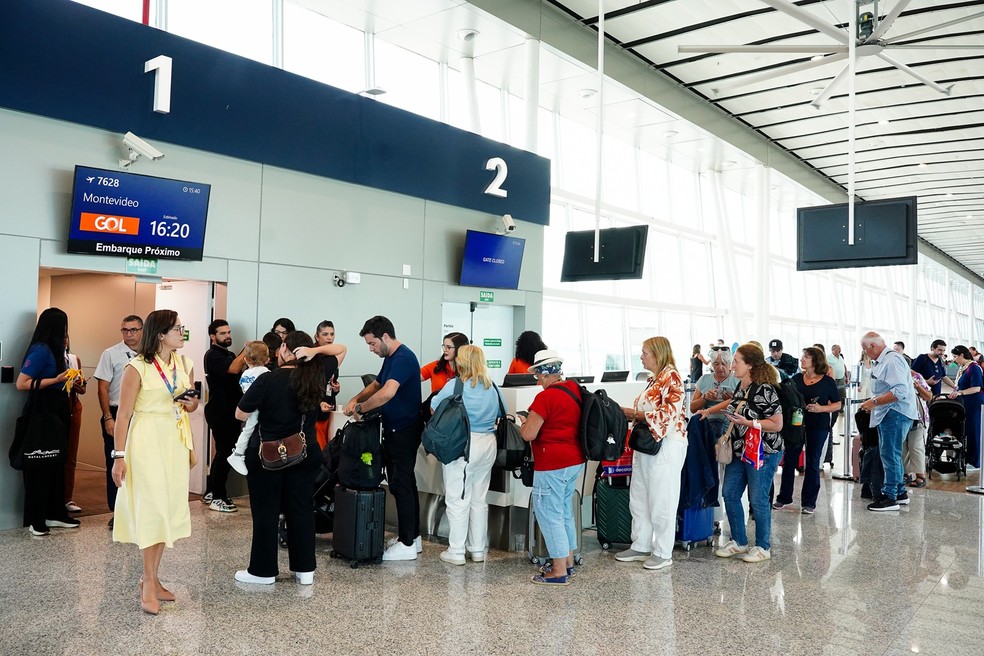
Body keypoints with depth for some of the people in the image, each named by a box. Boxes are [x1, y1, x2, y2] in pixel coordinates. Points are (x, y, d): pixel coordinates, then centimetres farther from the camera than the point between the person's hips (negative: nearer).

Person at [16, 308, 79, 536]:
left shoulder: (53, 349, 10)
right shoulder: (40, 350, -14)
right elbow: (22, 384, -19)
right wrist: (56, 380, -22)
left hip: (57, 414, 8)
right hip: (42, 414, -8)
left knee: (57, 464, 13)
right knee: (40, 466, 1)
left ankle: (56, 514, 23)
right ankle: (35, 520, 11)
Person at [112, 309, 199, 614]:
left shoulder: (183, 364, 7)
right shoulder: (137, 367, -11)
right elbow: (123, 414, -11)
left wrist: (192, 404, -3)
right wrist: (119, 456, -13)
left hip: (176, 442, 6)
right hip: (148, 441, -6)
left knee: (169, 509, 9)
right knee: (153, 508, -6)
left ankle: (152, 578, 21)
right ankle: (149, 583, 6)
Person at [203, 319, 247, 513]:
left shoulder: (230, 355, 18)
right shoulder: (213, 355, -10)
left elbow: (240, 373, 15)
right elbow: (233, 369, -25)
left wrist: (246, 360, -1)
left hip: (230, 411, 9)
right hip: (219, 412, -9)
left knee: (223, 453, 13)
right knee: (225, 453, -7)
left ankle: (210, 492, 24)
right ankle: (218, 498, -1)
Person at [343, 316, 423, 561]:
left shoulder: (403, 358, -20)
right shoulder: (390, 358, 13)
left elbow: (387, 393, -34)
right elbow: (376, 385, 24)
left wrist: (361, 408, -21)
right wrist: (356, 399, 6)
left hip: (403, 431, -10)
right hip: (395, 430, 10)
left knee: (401, 485, -4)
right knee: (404, 483, 15)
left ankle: (407, 545, 3)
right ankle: (413, 536, 24)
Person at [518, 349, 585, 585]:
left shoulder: (546, 397, -19)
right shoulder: (575, 389, 6)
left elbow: (528, 434, -18)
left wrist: (527, 422, 2)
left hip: (552, 465, -9)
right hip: (575, 461, 9)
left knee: (549, 515, 0)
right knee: (565, 513, 19)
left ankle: (559, 572, 5)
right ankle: (568, 562, 29)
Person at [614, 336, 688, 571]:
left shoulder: (671, 376, -12)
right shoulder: (653, 379, 15)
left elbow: (669, 414, -20)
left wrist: (635, 414, -16)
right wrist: (630, 413, 2)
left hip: (666, 446, -9)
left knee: (661, 501, 0)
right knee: (638, 498, 13)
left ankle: (663, 553, 12)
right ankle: (641, 546, 25)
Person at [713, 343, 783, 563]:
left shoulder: (764, 390, -18)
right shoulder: (740, 387, 7)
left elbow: (777, 424, -18)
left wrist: (747, 422, -23)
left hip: (762, 453, -9)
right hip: (739, 451, 9)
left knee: (758, 500, 2)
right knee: (730, 495, 11)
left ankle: (763, 547, 19)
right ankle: (739, 542, 26)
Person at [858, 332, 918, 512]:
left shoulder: (892, 360, -17)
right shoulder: (880, 361, 15)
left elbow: (900, 391, -25)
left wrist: (875, 402, -21)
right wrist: (873, 403, 13)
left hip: (896, 414, -11)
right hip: (887, 414, 11)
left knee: (890, 455, -6)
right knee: (889, 455, 17)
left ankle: (890, 497, 1)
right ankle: (899, 492, 27)